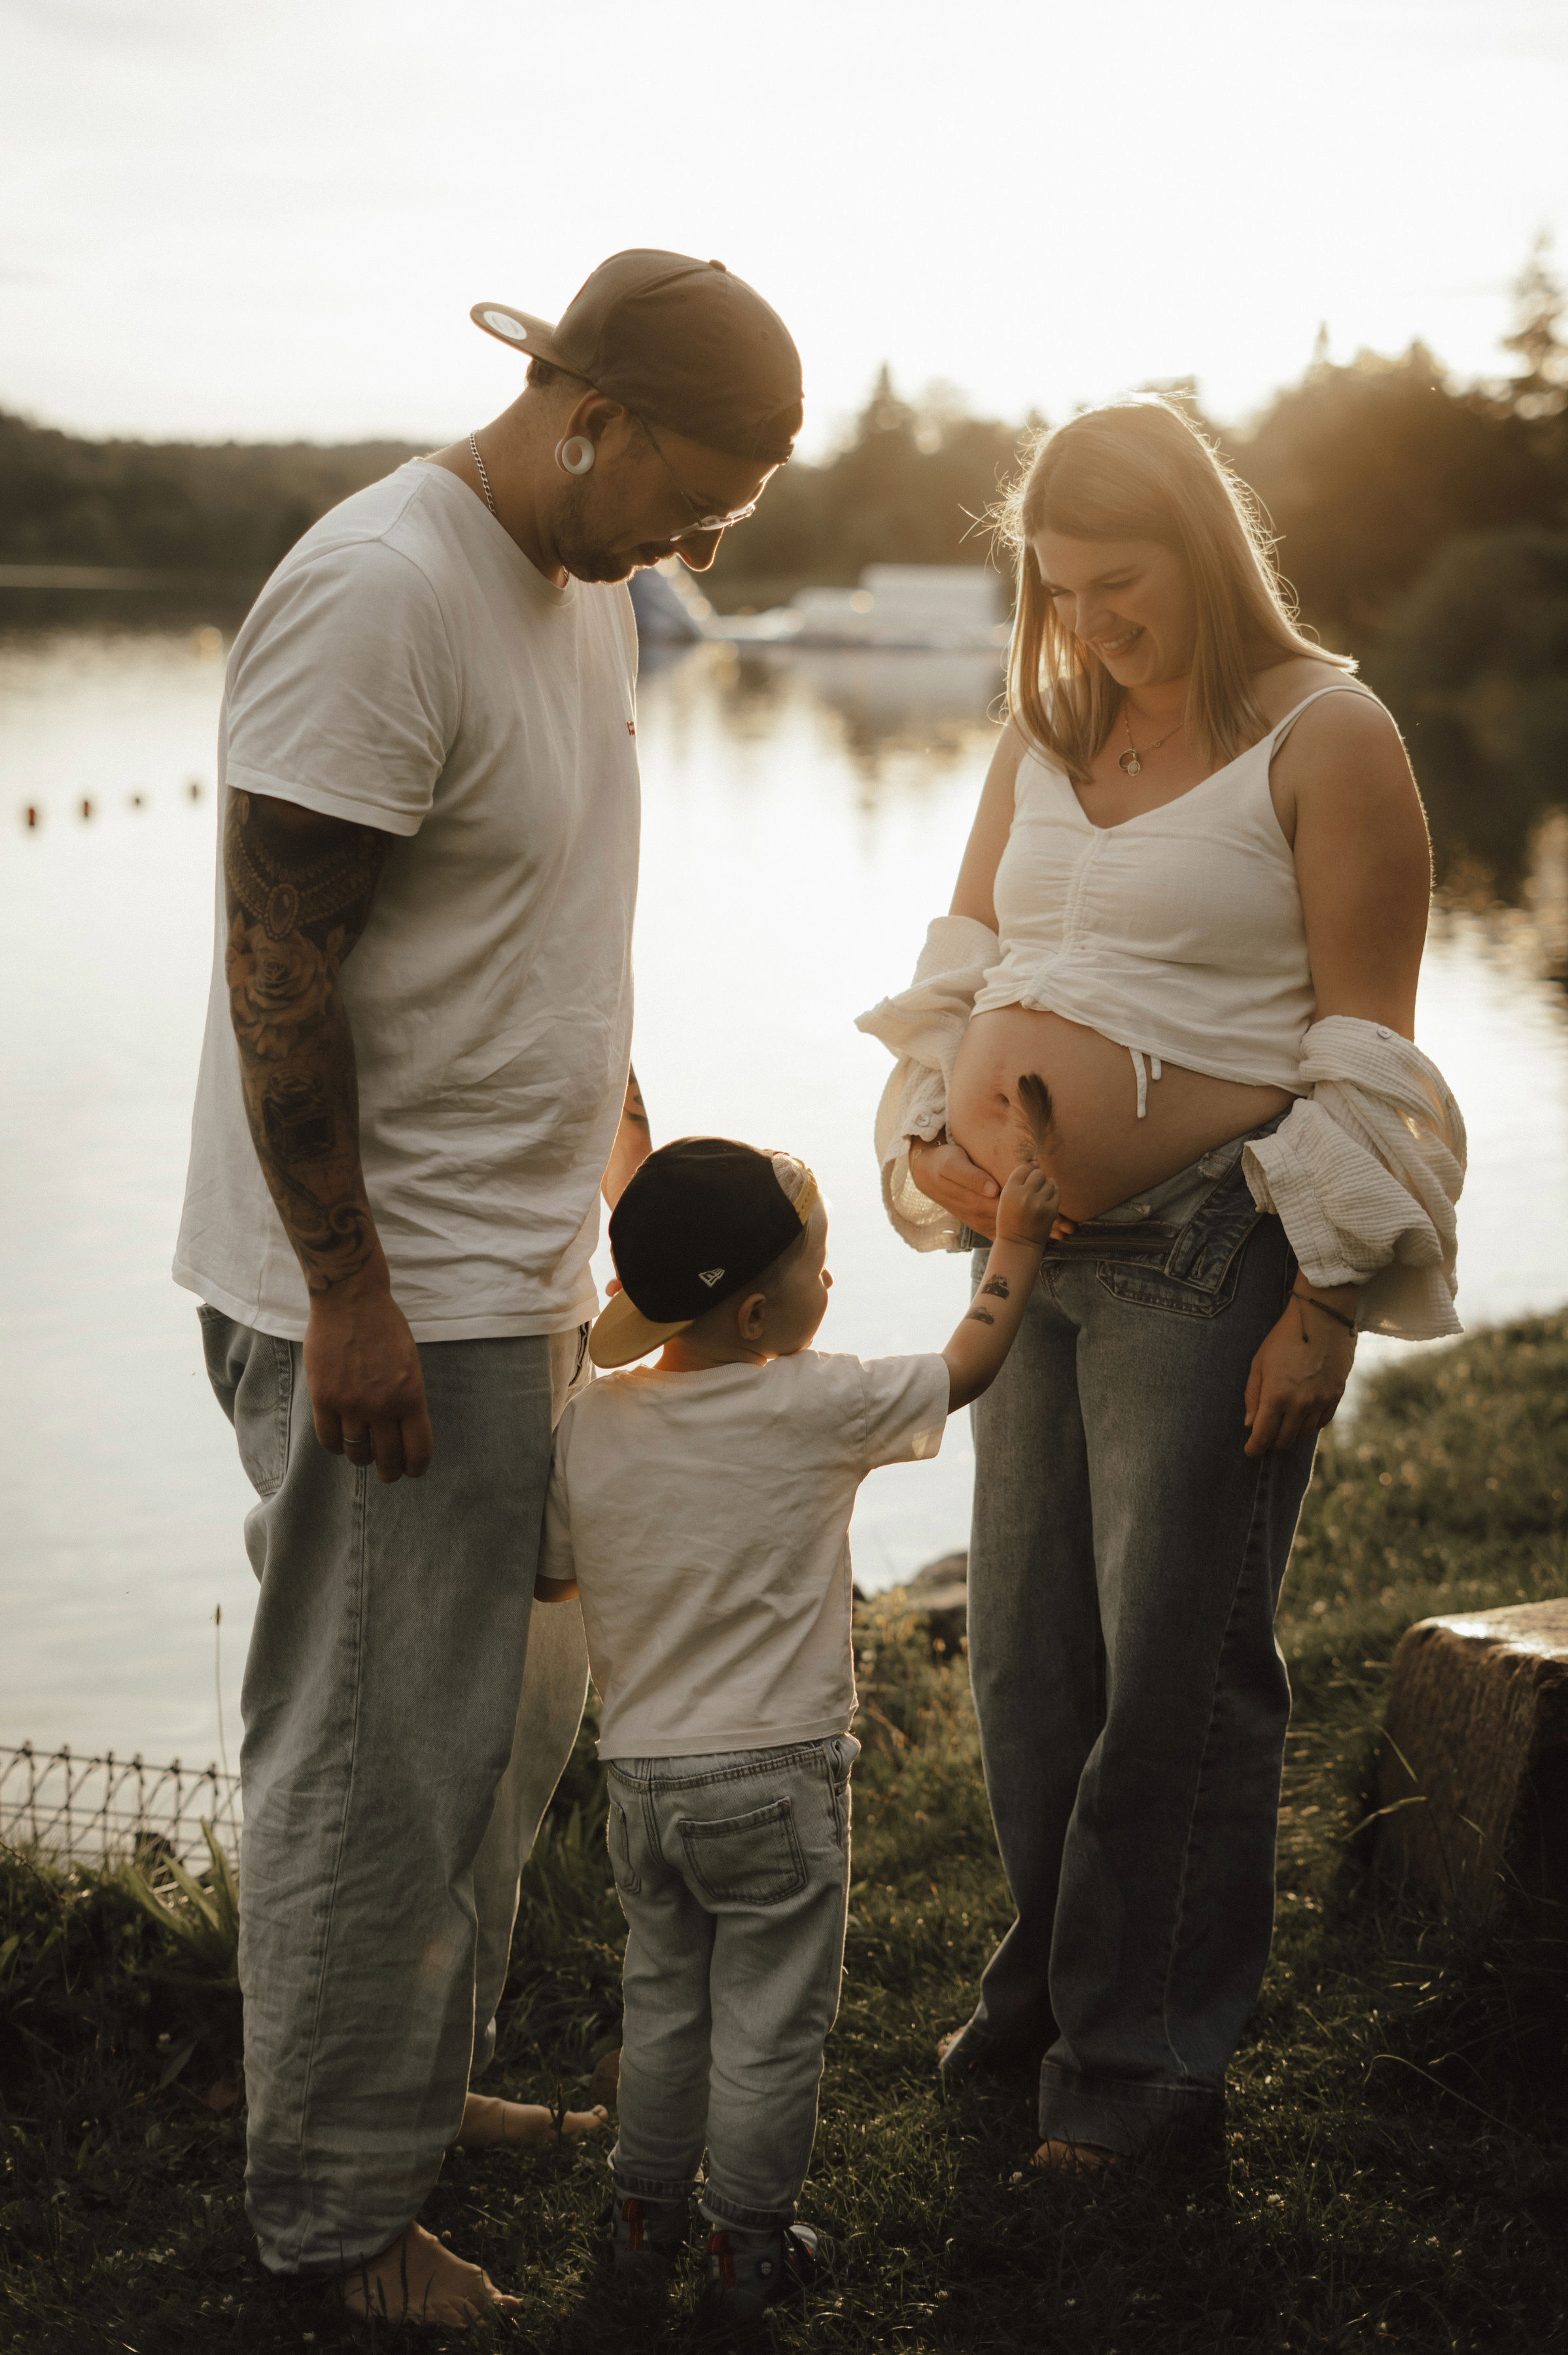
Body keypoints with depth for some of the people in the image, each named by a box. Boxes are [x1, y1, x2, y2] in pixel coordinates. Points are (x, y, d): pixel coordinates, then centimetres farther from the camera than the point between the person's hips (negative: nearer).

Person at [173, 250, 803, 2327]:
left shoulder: (587, 577, 10)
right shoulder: (379, 596, -20)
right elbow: (275, 969, -22)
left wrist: (602, 1087, 25)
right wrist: (347, 1297, -21)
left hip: (522, 1262, 10)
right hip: (384, 1296, -9)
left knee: (513, 1716, 19)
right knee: (378, 1752, 1)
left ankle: (430, 2080, 37)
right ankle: (336, 2210, 17)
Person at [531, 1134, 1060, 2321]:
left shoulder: (591, 1423, -5)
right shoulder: (819, 1408, -16)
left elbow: (550, 1575, 5)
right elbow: (965, 1369, -2)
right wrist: (1016, 1243, 11)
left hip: (640, 1776, 5)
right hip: (775, 1778, -4)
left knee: (663, 2002, 20)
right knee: (768, 2023, 9)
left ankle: (646, 2212, 31)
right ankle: (750, 2240, 19)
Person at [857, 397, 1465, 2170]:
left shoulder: (1323, 737, -7)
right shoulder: (1045, 731, 12)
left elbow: (1365, 1046, -10)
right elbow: (962, 960, 20)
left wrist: (1324, 1302, -13)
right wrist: (935, 1135, 2)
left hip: (1209, 1256, -6)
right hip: (1031, 1247, 6)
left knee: (1173, 1658, 1)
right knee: (1023, 1638, 13)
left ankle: (1150, 2051, 15)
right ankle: (1047, 1975, 31)